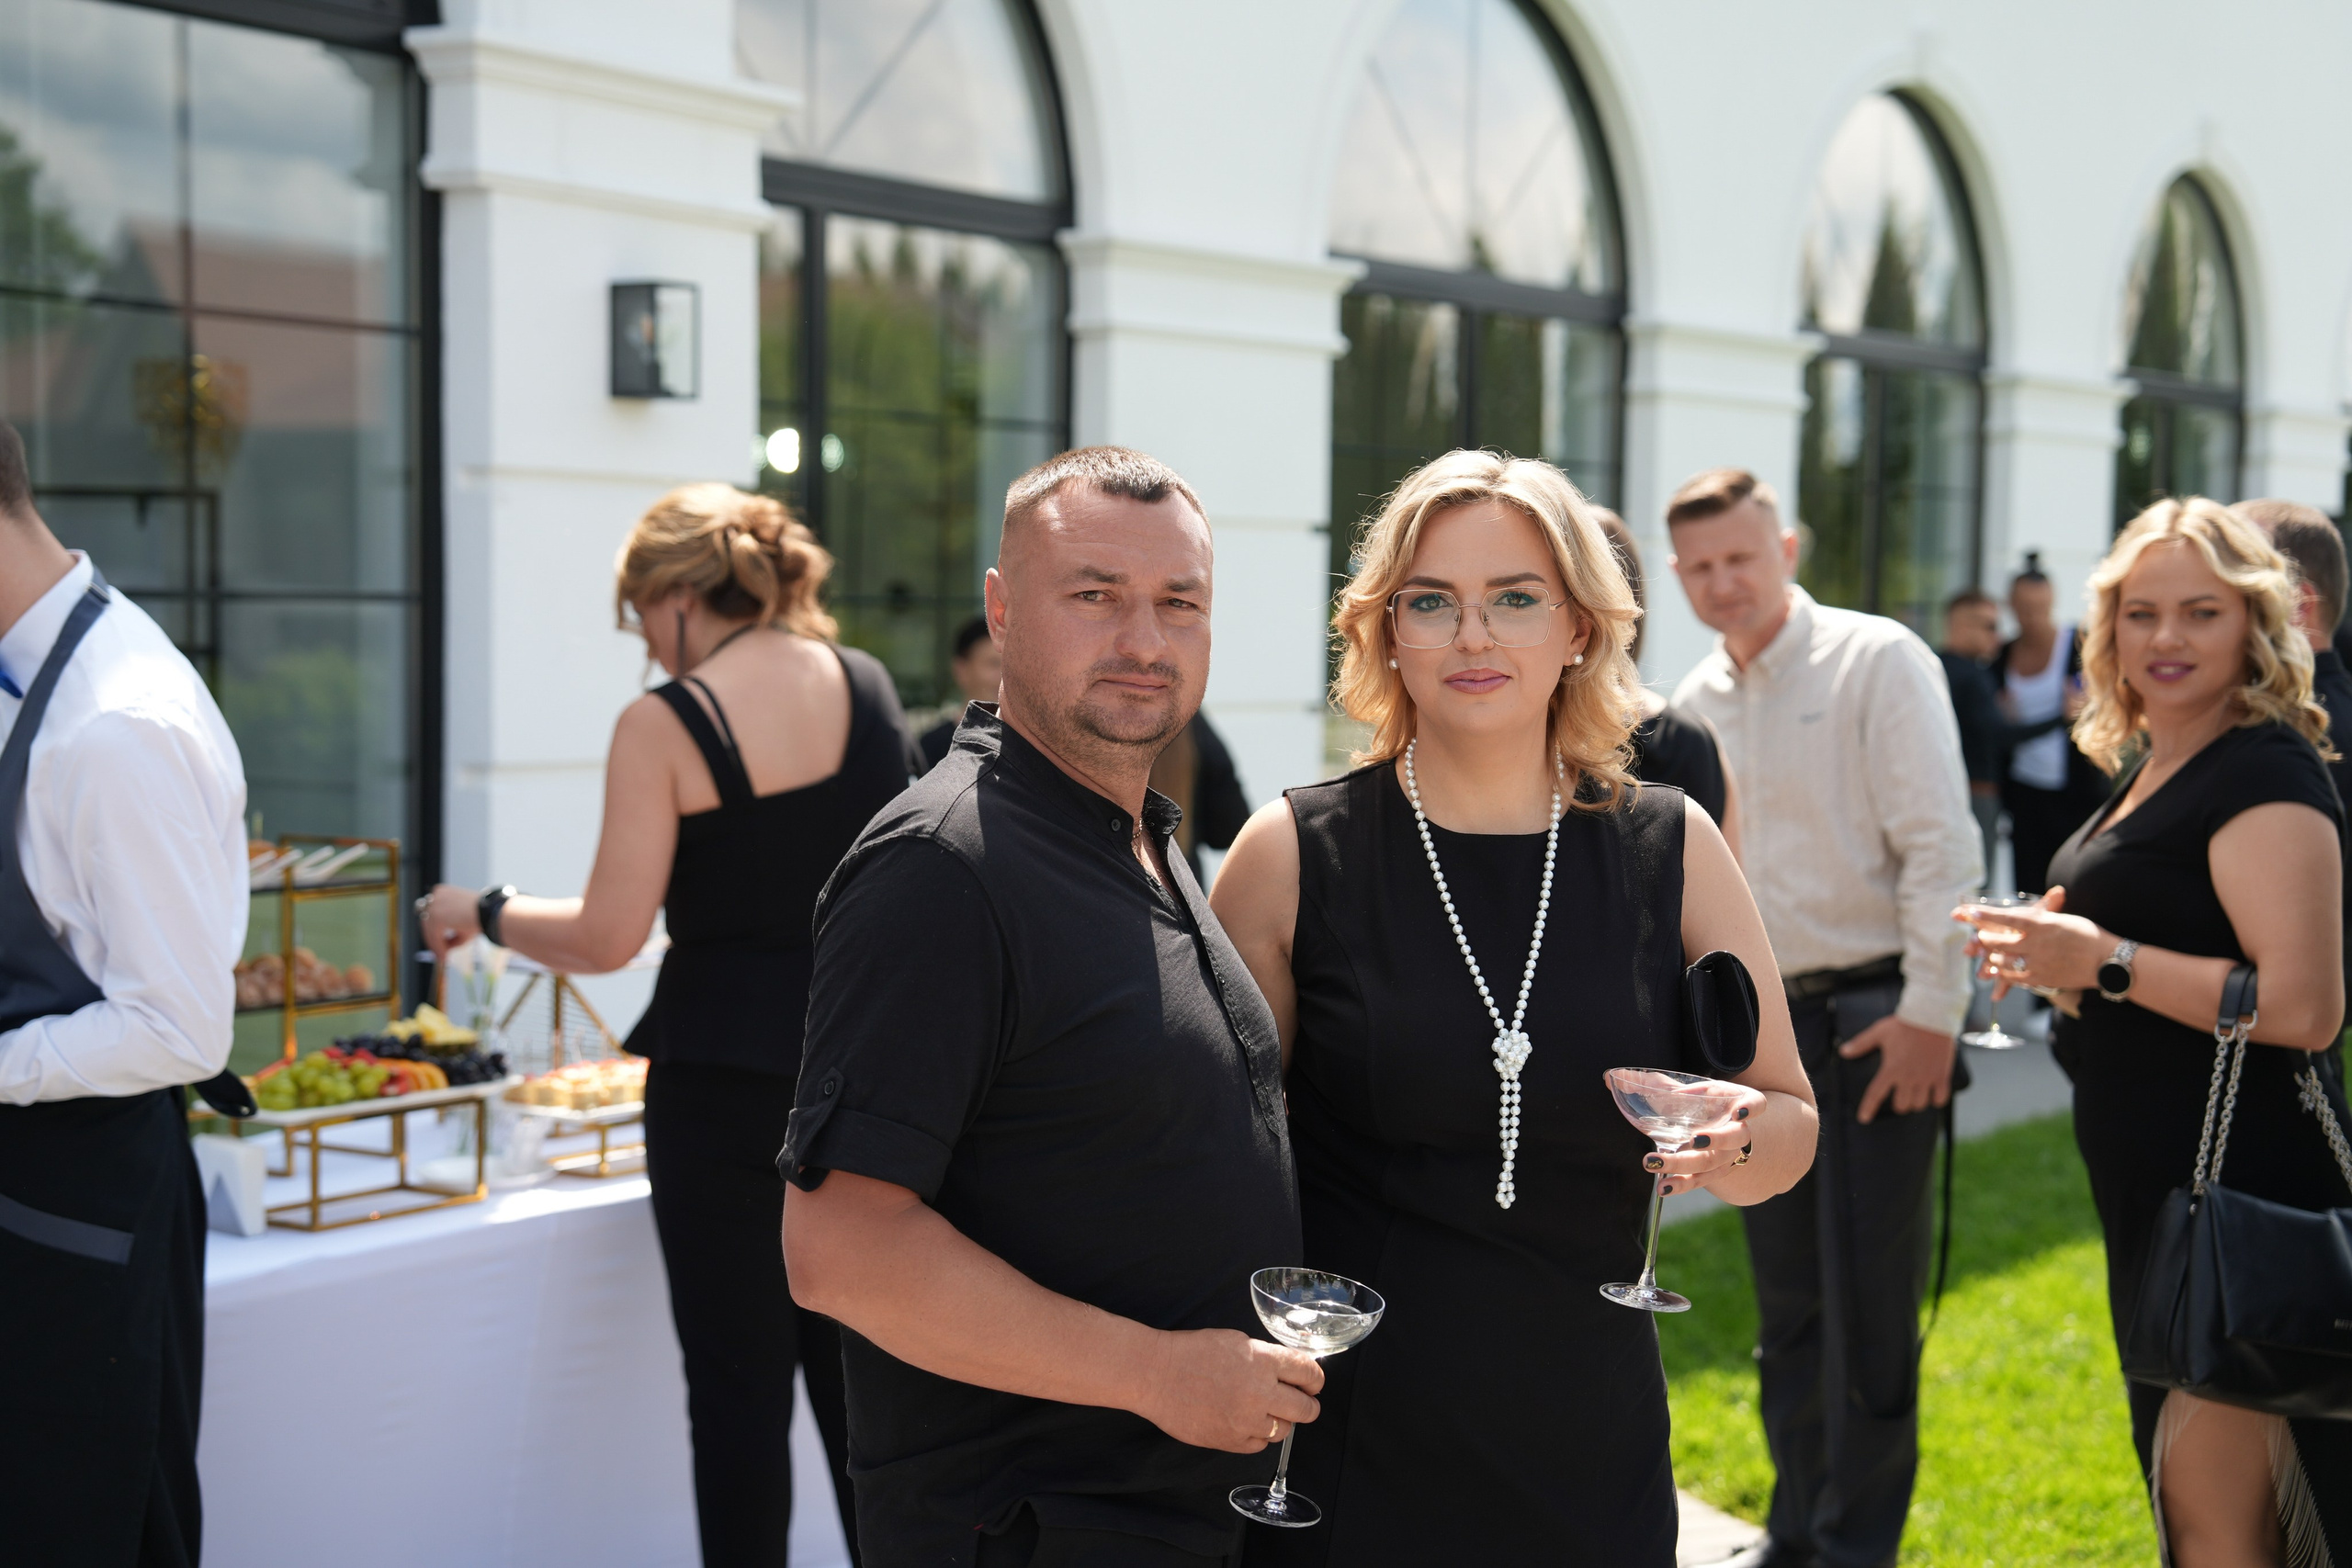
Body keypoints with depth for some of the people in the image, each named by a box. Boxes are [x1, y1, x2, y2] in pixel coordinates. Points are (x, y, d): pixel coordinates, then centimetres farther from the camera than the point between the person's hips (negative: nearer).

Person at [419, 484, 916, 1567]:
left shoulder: (665, 724, -12)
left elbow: (608, 937, -12)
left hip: (726, 1072, -5)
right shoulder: (869, 686, 4)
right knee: (854, 1374, 16)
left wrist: (484, 913, 4)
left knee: (741, 1385, 5)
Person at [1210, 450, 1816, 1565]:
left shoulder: (1670, 848, 0)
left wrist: (1735, 1144, -16)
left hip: (1589, 1440, 2)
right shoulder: (1295, 855, -6)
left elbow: (1791, 1124, 6)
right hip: (1347, 1443, -2)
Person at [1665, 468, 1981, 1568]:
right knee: (1786, 1301, 14)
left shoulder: (1878, 661, -8)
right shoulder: (1696, 701, 10)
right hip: (1761, 1024, 6)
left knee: (1868, 1303, -1)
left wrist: (1930, 1011, -16)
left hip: (1873, 1021, -6)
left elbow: (1940, 844, -12)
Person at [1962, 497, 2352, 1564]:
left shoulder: (2265, 776, -16)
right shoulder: (2151, 767, 13)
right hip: (2162, 1189, 10)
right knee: (2186, 1482, 20)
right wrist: (2058, 965, 7)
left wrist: (2105, 962, -22)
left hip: (2237, 1190, -10)